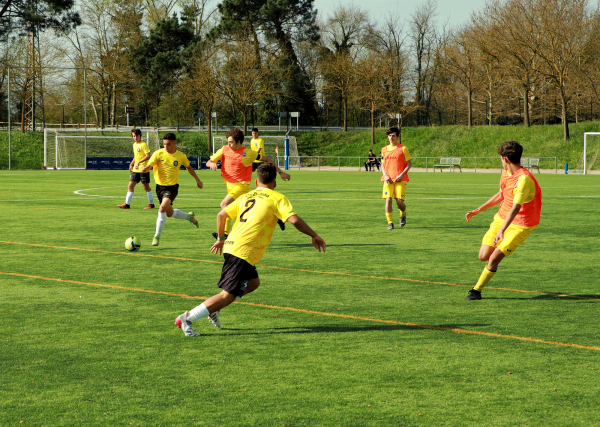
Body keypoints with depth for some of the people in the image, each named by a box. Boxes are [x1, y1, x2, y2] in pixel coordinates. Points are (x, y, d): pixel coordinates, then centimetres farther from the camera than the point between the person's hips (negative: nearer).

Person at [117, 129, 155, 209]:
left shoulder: (143, 144, -12)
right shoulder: (134, 145, 13)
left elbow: (148, 156, -18)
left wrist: (139, 162, -24)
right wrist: (131, 164, 18)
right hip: (135, 169, 8)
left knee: (146, 186, 0)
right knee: (130, 186, 3)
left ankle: (151, 204, 11)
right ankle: (127, 204, 4)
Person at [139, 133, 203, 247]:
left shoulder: (181, 156, -5)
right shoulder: (158, 154, -8)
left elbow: (189, 167, 14)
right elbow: (149, 165, -17)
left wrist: (197, 180, 18)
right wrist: (145, 168, -41)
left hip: (172, 187, -3)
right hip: (160, 186, 3)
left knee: (162, 209, -24)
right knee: (169, 213, 17)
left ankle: (157, 236, -14)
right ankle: (189, 216, 47)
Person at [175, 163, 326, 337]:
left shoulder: (246, 197, 20)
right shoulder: (277, 198, 1)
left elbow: (221, 214, 24)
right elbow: (294, 220, -11)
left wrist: (221, 239, 36)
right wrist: (314, 236, 0)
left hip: (231, 245, 8)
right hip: (243, 252, -8)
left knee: (253, 283, 26)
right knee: (228, 295, -7)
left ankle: (214, 308, 16)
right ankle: (187, 318, -11)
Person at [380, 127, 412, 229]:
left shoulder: (403, 149, 2)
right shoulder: (384, 149, 13)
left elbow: (409, 164, 2)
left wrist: (401, 175, -11)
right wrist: (385, 175, -2)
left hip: (400, 179, -3)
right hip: (388, 179, 3)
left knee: (399, 201, -9)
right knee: (388, 199, -11)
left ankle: (403, 214, 24)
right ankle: (390, 223, -5)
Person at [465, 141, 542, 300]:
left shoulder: (524, 179, -27)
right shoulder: (506, 174, 2)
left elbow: (515, 208, -36)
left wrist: (501, 230, -44)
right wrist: (478, 210, 23)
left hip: (519, 225, -8)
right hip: (501, 218, 8)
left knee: (494, 259, -13)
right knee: (483, 256, 1)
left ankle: (477, 290, 3)